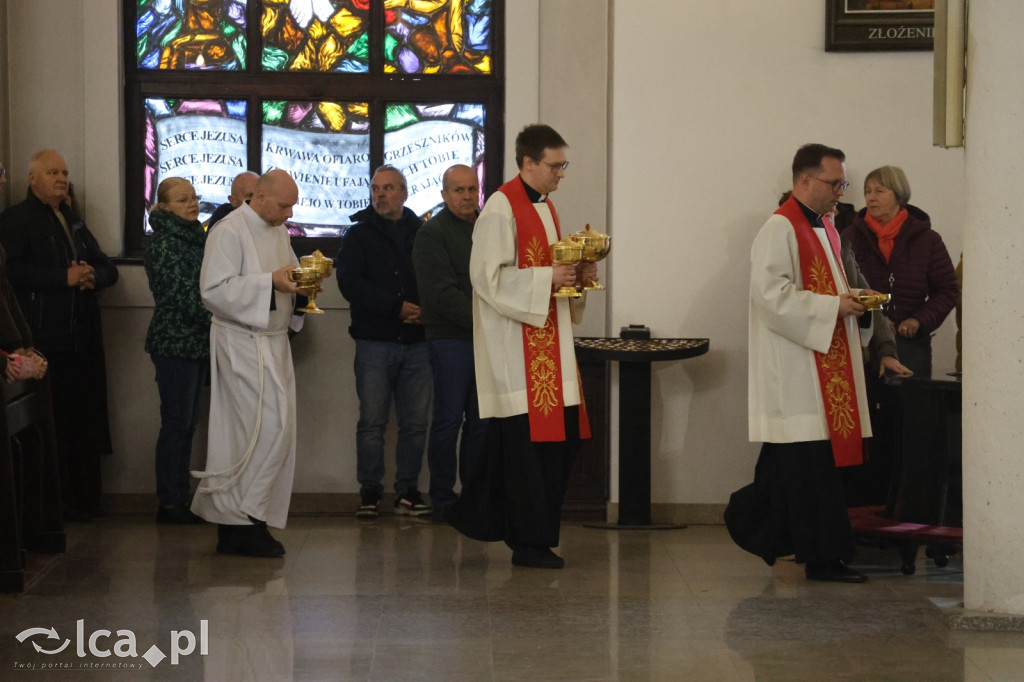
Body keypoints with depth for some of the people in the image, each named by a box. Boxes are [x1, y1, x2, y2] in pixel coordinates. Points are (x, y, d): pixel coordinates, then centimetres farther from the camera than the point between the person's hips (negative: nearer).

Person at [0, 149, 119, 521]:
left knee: (84, 419, 7)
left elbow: (108, 269, 21)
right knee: (53, 422, -6)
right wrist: (65, 278, -17)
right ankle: (56, 502, 0)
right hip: (47, 340, -7)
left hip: (82, 337, 7)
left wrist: (93, 276, -3)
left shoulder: (73, 221, 23)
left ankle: (83, 498, 13)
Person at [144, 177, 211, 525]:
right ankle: (169, 503, 1)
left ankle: (182, 498, 15)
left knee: (187, 423, 10)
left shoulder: (195, 238, 14)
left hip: (198, 342, 8)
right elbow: (181, 297, -16)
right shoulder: (163, 244, -11)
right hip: (175, 343, -8)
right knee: (176, 422, -5)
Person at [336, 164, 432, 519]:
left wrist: (426, 310, -13)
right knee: (372, 421, -1)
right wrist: (397, 307, -13)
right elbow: (350, 283, -6)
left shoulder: (423, 233, 11)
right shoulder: (359, 235, 7)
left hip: (417, 341, 2)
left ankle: (408, 490, 10)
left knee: (415, 421, 3)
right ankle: (369, 491, 6)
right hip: (375, 341, -1)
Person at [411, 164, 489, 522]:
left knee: (481, 420, 7)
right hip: (451, 339, -5)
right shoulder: (432, 234, -5)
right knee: (449, 418, -2)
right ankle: (442, 499, 5)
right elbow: (442, 294, -13)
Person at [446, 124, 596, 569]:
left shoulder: (545, 207, 18)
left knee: (562, 437, 7)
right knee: (527, 440, -7)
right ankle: (531, 542, 0)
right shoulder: (502, 208, -11)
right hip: (515, 346, -9)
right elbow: (488, 275, -18)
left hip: (547, 342, 10)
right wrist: (547, 278, -19)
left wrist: (576, 275, 6)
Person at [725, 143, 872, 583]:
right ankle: (823, 557, -6)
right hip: (794, 369, -9)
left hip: (824, 362, 9)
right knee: (810, 461, -8)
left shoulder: (825, 228, 18)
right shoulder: (780, 229, -12)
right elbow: (772, 294, -20)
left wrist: (851, 299, 8)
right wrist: (833, 306, -19)